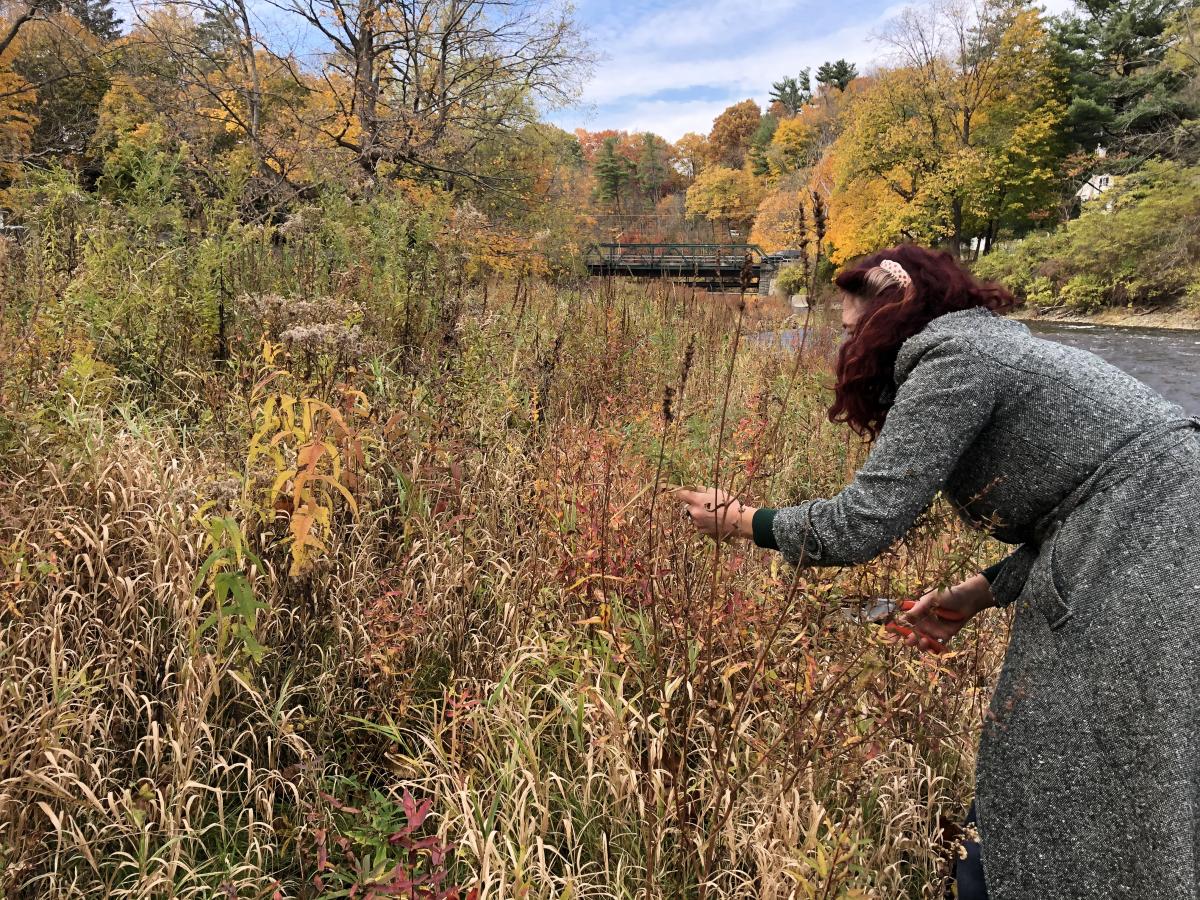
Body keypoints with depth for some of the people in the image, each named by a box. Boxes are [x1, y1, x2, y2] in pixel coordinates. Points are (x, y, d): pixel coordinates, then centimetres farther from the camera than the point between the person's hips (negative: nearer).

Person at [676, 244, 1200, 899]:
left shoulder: (951, 359, -11)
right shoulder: (992, 345, 18)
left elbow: (860, 525, -17)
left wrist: (737, 520, -3)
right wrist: (979, 594, 12)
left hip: (1144, 587, -9)